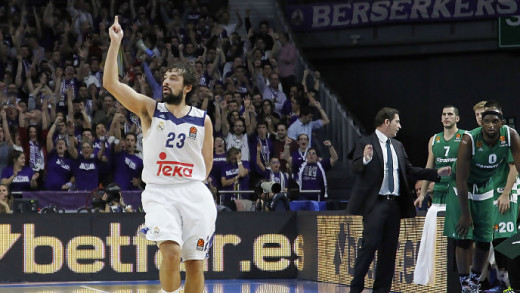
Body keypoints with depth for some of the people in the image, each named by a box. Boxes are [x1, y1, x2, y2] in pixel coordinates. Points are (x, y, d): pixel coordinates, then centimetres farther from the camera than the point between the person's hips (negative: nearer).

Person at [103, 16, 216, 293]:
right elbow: (111, 83, -6)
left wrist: (189, 184, 1)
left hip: (194, 194, 2)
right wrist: (115, 42, -11)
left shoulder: (203, 120, 6)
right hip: (159, 193, -2)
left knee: (196, 264, 3)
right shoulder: (150, 109, 4)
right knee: (171, 252, -24)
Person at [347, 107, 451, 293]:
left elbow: (410, 170, 21)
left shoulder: (397, 146, 18)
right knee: (370, 245, -12)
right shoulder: (365, 144, -3)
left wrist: (437, 173, 15)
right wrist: (365, 160, -35)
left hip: (394, 203, 7)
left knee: (389, 249, 6)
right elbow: (355, 168, -13)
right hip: (375, 203, -7)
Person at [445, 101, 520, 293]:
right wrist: (465, 214, -24)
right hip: (462, 189, -4)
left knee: (485, 241, 5)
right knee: (464, 239, -10)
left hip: (485, 189, 4)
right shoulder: (469, 140, -30)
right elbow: (461, 179, -26)